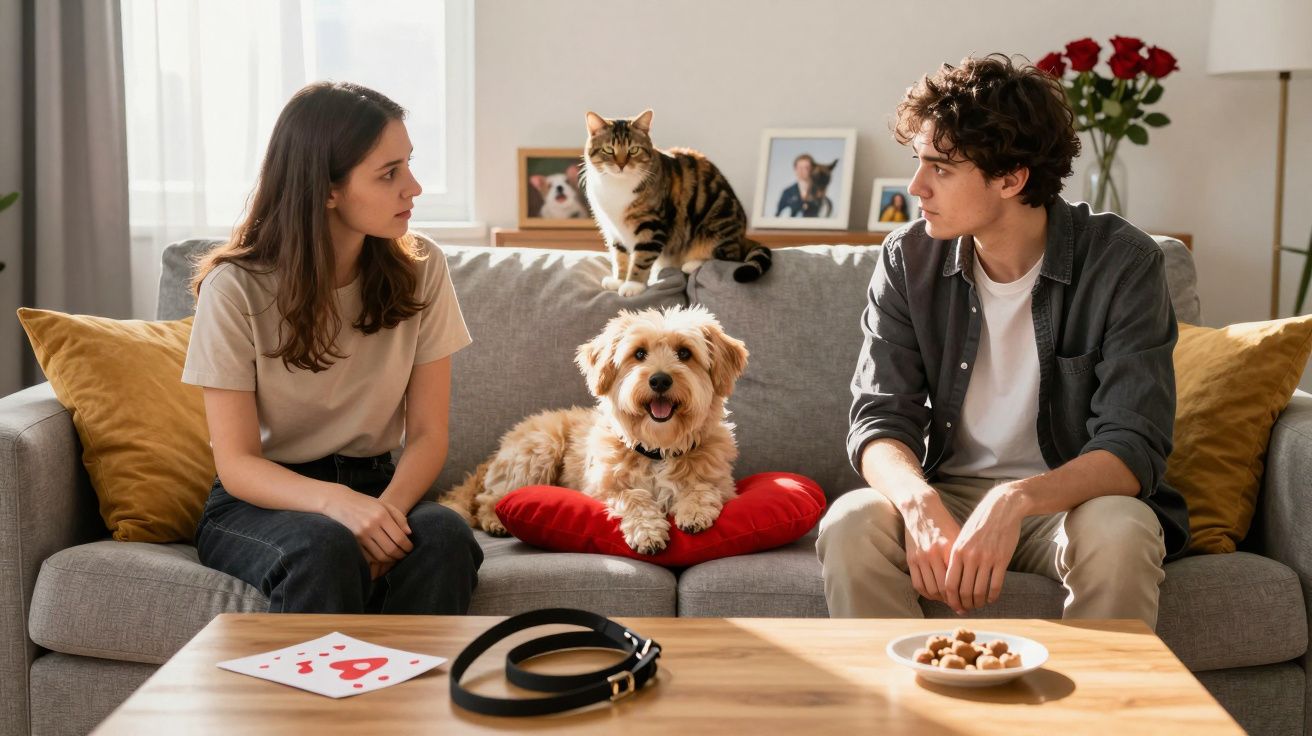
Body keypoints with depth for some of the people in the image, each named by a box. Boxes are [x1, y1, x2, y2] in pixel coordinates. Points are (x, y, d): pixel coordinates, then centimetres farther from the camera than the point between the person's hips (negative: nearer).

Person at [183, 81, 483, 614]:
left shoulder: (420, 270, -2)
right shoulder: (236, 288, -11)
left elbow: (427, 433, -2)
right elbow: (237, 463, -12)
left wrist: (388, 509, -25)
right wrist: (336, 502, -32)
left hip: (375, 489, 3)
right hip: (260, 502, -2)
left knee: (444, 534, -32)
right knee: (325, 549, -37)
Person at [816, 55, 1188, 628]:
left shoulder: (1123, 263, -13)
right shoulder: (909, 258, -4)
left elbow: (1134, 448, -19)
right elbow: (880, 420, -8)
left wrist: (1017, 500, -38)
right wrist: (921, 507, -31)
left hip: (1074, 497, -1)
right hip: (948, 493, 2)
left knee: (1119, 536, -35)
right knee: (848, 525, -28)